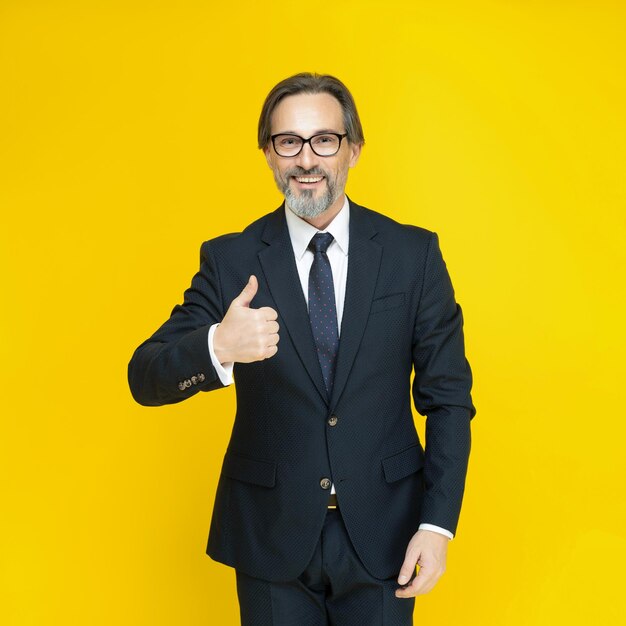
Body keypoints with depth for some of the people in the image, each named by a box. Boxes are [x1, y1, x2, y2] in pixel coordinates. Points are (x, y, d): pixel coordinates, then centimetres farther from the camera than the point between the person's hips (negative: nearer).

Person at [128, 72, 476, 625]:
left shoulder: (413, 253, -4)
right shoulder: (229, 260, -5)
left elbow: (447, 395, -1)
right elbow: (145, 379, -9)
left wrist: (438, 523, -9)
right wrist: (217, 346, -30)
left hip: (382, 534, 0)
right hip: (271, 538, 0)